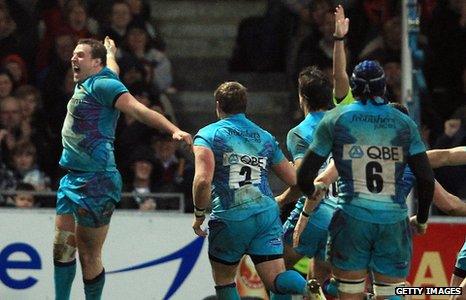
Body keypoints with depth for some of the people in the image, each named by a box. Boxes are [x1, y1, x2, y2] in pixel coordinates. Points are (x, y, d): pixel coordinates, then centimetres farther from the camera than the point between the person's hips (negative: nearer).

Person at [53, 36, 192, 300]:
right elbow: (112, 68, 38)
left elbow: (139, 110, -21)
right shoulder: (88, 84, 15)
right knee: (62, 247, 7)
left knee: (89, 255, -6)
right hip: (72, 179, 9)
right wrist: (110, 52, 61)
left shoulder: (101, 84, -11)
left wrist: (174, 130, -33)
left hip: (96, 181, -9)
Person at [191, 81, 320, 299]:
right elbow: (294, 181, 17)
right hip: (267, 214, 3)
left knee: (223, 281, 19)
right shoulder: (265, 137, 15)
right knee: (277, 280, -4)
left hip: (229, 218, -3)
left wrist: (199, 214, -1)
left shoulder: (208, 134, 1)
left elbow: (203, 180, -15)